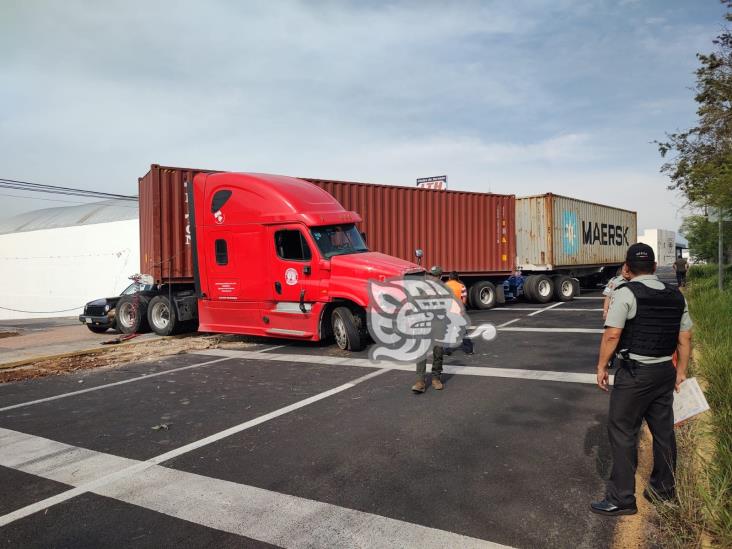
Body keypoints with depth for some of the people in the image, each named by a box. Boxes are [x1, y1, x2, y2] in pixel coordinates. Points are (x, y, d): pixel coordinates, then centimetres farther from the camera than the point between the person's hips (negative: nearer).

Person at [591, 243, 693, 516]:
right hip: (666, 371, 7)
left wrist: (602, 366, -9)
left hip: (634, 373, -7)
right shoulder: (676, 295, 8)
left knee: (622, 432, 0)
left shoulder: (625, 293, -13)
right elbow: (685, 338, 10)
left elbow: (612, 334, -19)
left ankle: (621, 498, 5)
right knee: (663, 430, 17)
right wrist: (681, 371, 18)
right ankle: (663, 488, 32)